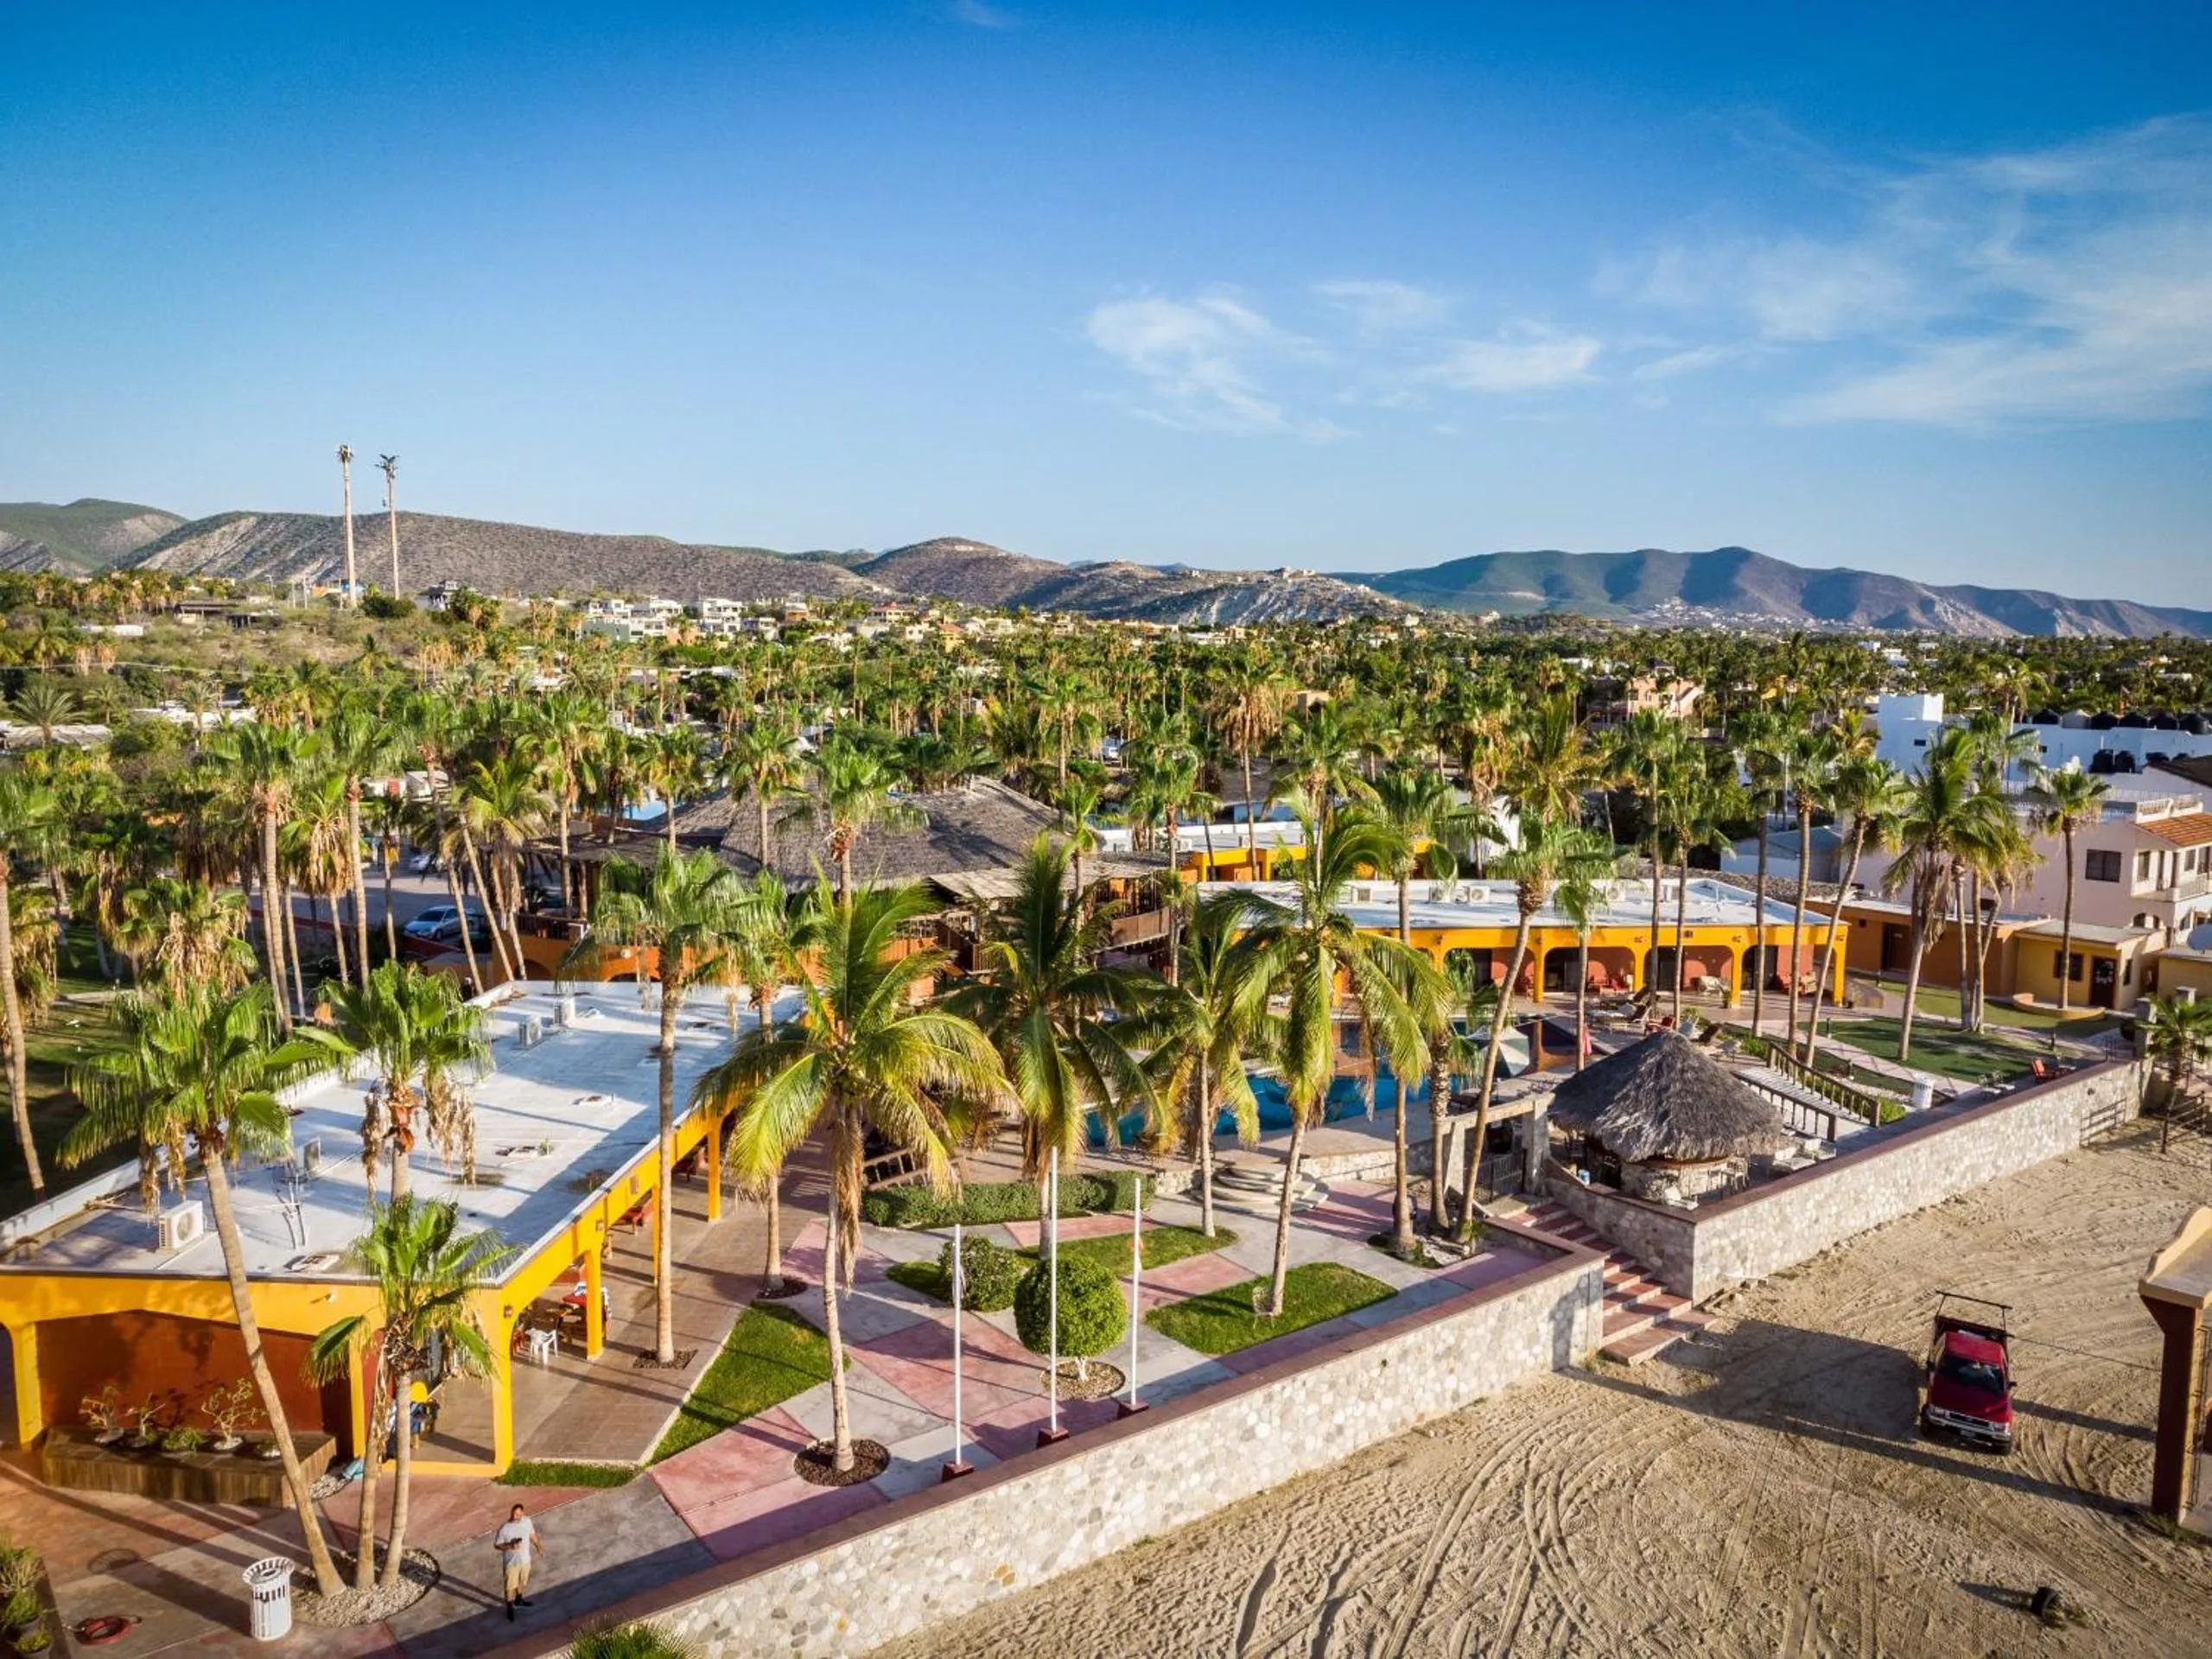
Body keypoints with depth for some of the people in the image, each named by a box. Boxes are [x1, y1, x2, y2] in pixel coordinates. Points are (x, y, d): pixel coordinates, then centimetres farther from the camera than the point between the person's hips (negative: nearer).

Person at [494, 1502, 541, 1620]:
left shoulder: (527, 1521, -15)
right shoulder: (504, 1529, -28)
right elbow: (496, 1545, -17)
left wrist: (538, 1547, 8)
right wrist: (510, 1546, -31)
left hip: (525, 1559, 4)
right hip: (511, 1562, -4)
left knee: (522, 1582, 26)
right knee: (511, 1586, 14)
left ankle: (518, 1600, 53)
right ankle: (510, 1608, 38)